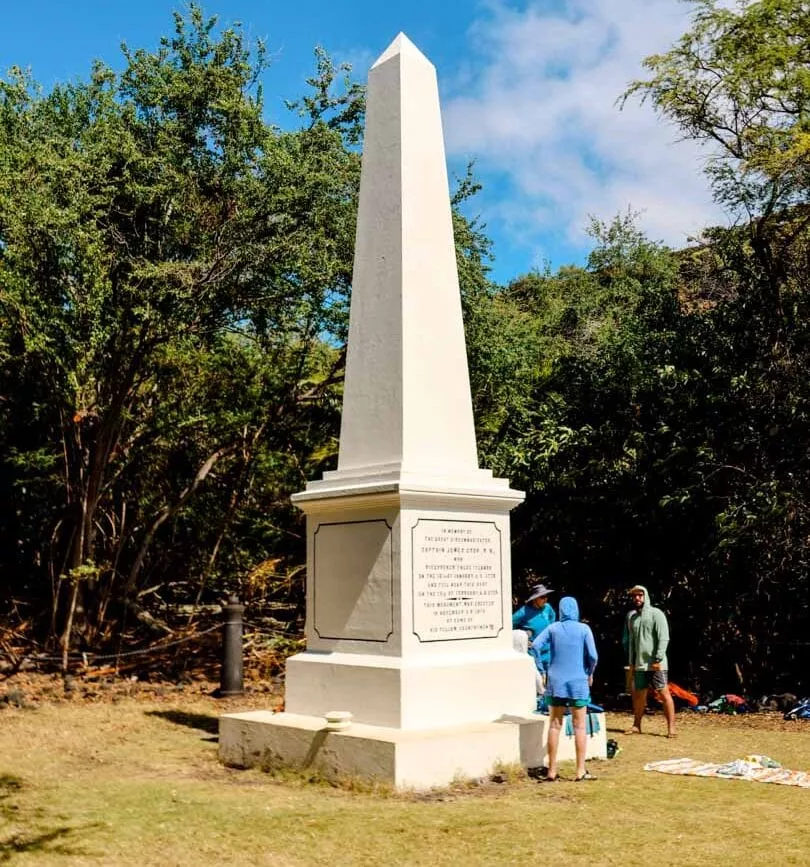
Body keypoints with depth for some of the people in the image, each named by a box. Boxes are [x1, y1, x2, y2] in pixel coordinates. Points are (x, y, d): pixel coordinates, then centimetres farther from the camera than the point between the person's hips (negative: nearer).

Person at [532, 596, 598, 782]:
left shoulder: (553, 628, 0)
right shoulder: (584, 629, -4)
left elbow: (536, 645, -11)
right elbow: (593, 656, -10)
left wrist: (542, 668, 0)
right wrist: (590, 674, 7)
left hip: (556, 682, 2)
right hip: (578, 683, -2)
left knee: (555, 726, 8)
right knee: (579, 727, 6)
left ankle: (552, 770, 10)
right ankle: (580, 771, 8)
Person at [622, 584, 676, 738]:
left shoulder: (656, 614, -6)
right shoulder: (630, 616, 10)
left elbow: (663, 638, -11)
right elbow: (627, 640, 16)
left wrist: (658, 659, -17)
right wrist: (630, 661, 12)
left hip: (656, 664, -5)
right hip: (639, 664, 5)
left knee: (664, 694, -4)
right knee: (639, 695, 11)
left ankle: (671, 727, -1)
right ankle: (636, 726, 20)